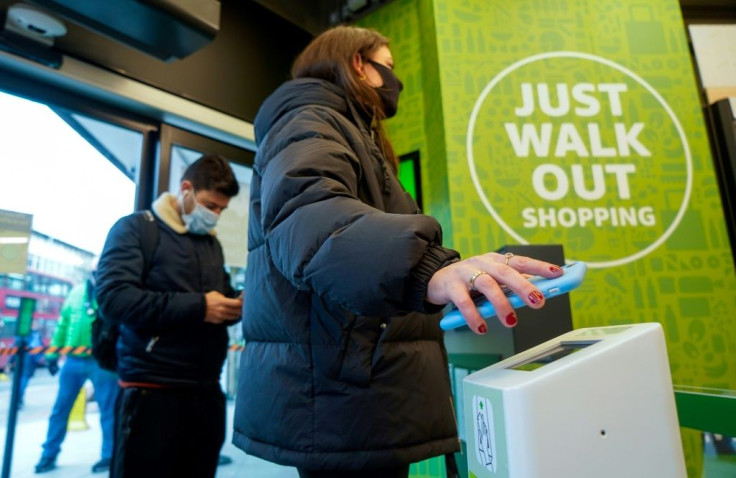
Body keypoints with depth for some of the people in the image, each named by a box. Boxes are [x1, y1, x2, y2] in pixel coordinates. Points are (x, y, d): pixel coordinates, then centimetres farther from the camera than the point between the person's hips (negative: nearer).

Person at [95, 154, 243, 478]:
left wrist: (237, 305, -4)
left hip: (206, 389, 6)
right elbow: (113, 297, -17)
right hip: (151, 388, -6)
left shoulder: (212, 243, 17)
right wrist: (197, 306, -21)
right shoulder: (135, 228, -3)